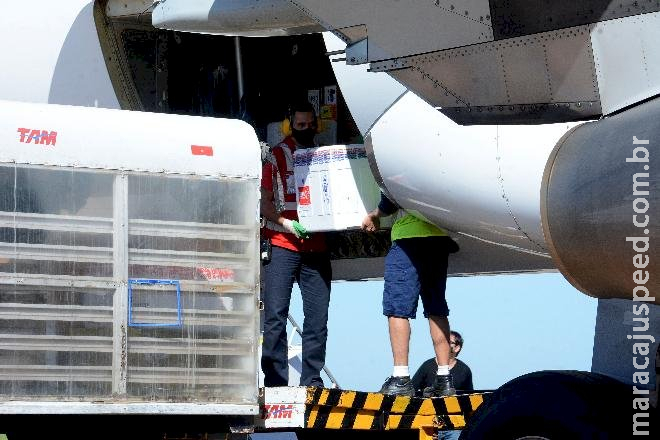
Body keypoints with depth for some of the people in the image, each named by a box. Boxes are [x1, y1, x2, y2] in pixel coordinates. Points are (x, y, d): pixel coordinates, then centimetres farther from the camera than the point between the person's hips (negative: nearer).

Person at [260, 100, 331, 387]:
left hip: (316, 247, 3)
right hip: (282, 246, -3)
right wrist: (288, 224, -15)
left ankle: (312, 381, 4)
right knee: (275, 316, -6)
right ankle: (275, 381, -4)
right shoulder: (277, 156, 7)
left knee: (318, 317, -1)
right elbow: (265, 204, 1)